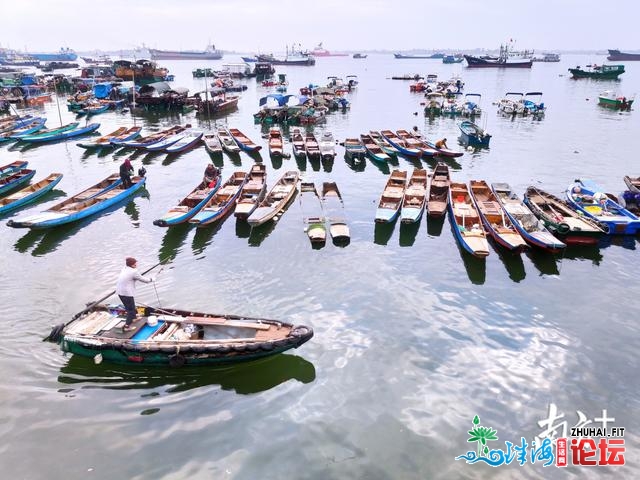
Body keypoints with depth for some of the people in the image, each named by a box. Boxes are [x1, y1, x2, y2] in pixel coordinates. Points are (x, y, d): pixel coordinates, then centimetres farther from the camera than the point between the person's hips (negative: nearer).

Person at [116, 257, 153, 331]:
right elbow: (142, 279, -5)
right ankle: (127, 326, 2)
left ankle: (134, 317, 49)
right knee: (131, 309, 4)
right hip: (126, 293, -8)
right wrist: (150, 280, 12)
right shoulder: (134, 272, -17)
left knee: (130, 306, 28)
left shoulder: (124, 269, 8)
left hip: (119, 292, 8)